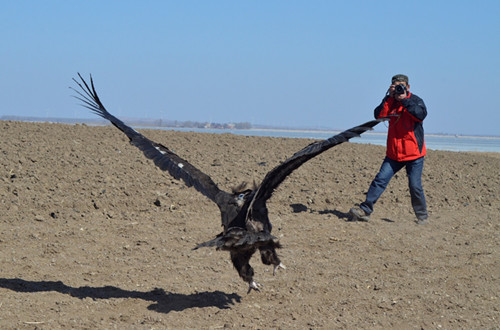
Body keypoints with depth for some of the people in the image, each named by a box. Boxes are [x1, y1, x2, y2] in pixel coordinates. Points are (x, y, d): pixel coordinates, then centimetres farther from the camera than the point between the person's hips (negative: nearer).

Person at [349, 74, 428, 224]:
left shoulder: (415, 100, -1)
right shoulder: (390, 102, 9)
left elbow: (421, 114, -22)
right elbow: (378, 115, -8)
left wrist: (404, 100, -23)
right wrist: (389, 97, -14)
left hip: (413, 154, -3)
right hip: (394, 153, 3)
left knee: (415, 186, -3)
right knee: (380, 180, -5)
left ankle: (422, 216, 14)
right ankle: (364, 210, -5)